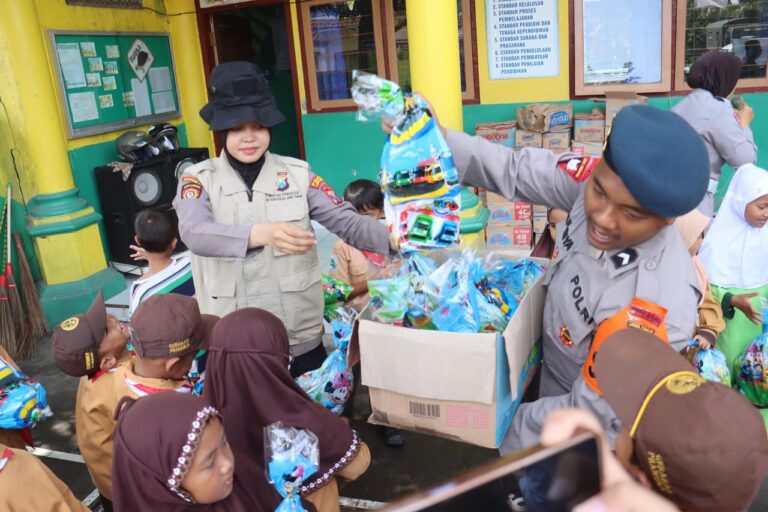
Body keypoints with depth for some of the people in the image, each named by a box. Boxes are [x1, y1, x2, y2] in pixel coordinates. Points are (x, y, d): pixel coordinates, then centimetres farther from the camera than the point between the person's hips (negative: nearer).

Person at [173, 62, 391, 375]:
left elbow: (347, 222, -7)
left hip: (300, 335, 1)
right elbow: (195, 234, -22)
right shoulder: (199, 179, -3)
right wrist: (262, 232, -40)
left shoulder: (297, 174, -1)